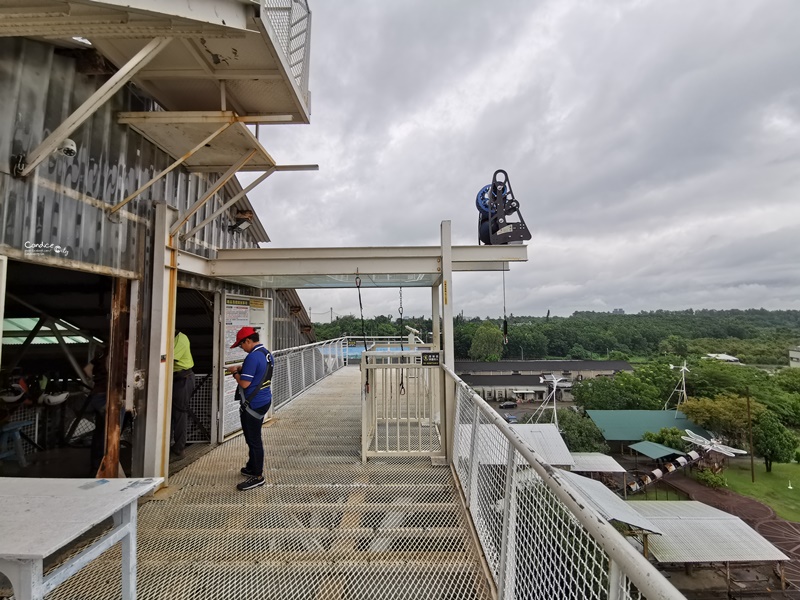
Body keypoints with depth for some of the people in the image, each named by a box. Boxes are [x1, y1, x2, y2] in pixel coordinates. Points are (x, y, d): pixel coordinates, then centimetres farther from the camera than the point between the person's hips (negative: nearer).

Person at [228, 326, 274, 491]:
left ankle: (258, 476, 11)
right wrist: (242, 369, 13)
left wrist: (234, 372, -4)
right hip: (264, 401, 10)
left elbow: (244, 383, -21)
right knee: (253, 437, 22)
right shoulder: (267, 354, 7)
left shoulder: (253, 357, -22)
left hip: (253, 404, -10)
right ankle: (252, 467, 37)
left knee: (253, 440, 1)